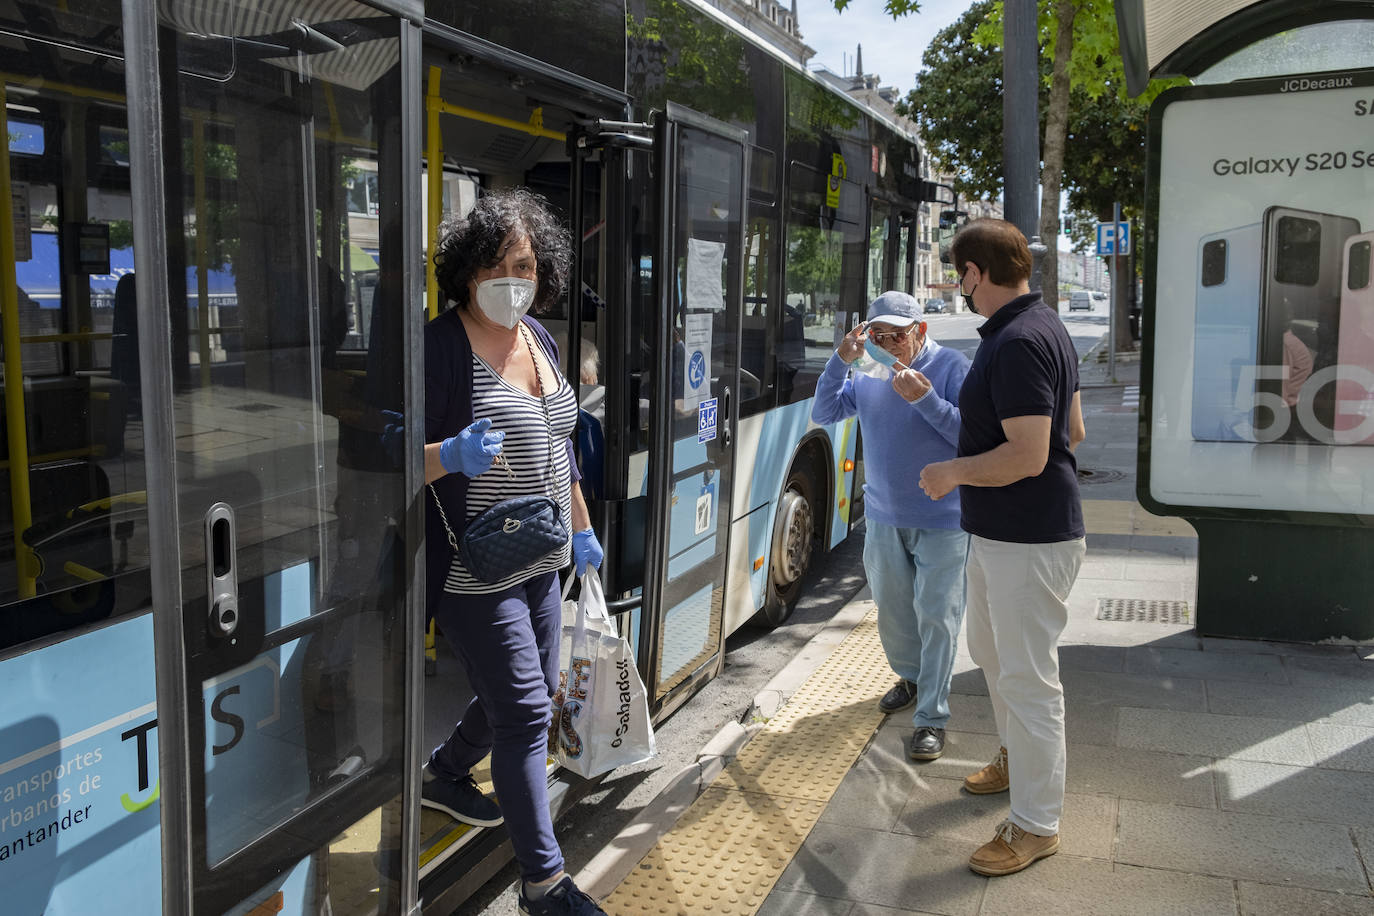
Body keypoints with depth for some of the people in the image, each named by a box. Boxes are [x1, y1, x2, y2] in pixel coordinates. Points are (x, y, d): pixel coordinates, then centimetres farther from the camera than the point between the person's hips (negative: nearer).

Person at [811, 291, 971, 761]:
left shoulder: (950, 366, -11)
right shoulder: (867, 373, 2)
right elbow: (824, 413, -2)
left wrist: (925, 399, -28)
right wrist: (841, 360, -15)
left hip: (941, 520, -5)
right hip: (884, 516, 5)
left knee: (936, 617, -2)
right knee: (891, 609, 18)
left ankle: (931, 717, 8)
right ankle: (912, 678, 42)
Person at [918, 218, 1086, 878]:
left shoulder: (1018, 342, -24)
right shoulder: (1042, 325, 10)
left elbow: (1027, 455, -29)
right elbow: (1072, 431, 17)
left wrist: (953, 471, -15)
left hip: (1029, 539, -11)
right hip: (997, 532, 11)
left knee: (1026, 675, 0)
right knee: (991, 652, 26)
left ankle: (1036, 825, 13)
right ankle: (1017, 759, 46)